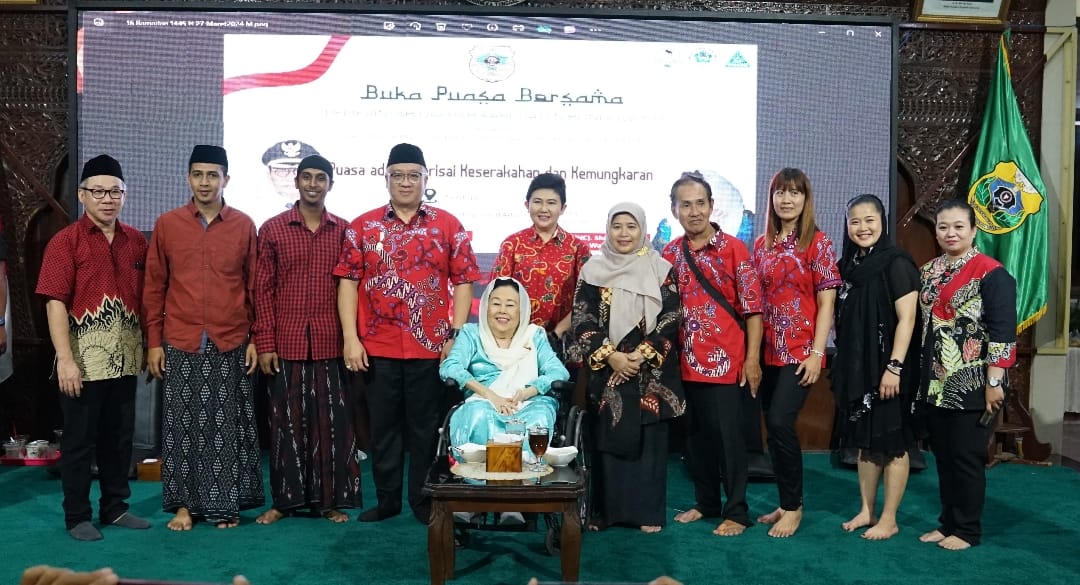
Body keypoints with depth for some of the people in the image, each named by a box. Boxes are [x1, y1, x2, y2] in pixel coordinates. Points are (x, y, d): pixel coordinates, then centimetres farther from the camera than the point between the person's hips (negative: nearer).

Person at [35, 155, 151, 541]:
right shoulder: (66, 242, -6)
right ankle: (77, 516, 18)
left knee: (119, 437, 13)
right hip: (84, 360, -4)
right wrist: (65, 360, -18)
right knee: (80, 439, 6)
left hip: (125, 359, 4)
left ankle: (115, 507, 27)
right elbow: (55, 303, -11)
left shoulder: (136, 241, 7)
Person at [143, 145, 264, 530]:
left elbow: (255, 286, 5)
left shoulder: (244, 226, 3)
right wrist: (154, 342, 1)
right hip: (180, 344, 1)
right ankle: (184, 503, 19)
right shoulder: (167, 224, 3)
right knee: (182, 425, 7)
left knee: (227, 426, 5)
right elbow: (154, 287, 5)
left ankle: (225, 504, 17)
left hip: (231, 344, 0)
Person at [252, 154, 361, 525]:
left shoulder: (344, 230, 7)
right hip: (286, 344, 0)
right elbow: (263, 289, 2)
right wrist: (265, 344, -4)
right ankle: (284, 499, 20)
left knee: (332, 422, 5)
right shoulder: (273, 229, 5)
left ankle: (330, 499, 17)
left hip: (331, 344, 1)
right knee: (287, 422, 7)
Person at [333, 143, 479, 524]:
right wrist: (351, 339, -4)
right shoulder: (363, 226, 5)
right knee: (383, 425, 11)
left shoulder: (448, 226, 4)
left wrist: (456, 335, -6)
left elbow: (463, 282, 2)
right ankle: (387, 499, 25)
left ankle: (424, 500, 20)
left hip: (431, 347, -1)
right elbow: (348, 282, 3)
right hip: (377, 347, 1)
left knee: (426, 427, 7)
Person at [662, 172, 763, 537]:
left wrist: (752, 358, -11)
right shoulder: (670, 254, 7)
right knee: (697, 434, 14)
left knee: (728, 435, 1)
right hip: (687, 361, 5)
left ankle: (737, 511, 14)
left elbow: (753, 308, -7)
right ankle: (707, 502, 29)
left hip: (726, 360, -4)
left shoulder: (734, 249, -6)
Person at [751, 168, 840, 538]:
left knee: (780, 423, -12)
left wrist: (816, 353, -13)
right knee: (774, 427, 8)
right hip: (768, 351, 5)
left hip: (800, 351, -5)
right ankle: (787, 503, 22)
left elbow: (826, 303, -7)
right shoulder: (762, 244, 10)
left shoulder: (817, 243, -4)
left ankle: (793, 506, 5)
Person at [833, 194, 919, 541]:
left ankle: (889, 519, 12)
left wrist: (894, 367, -20)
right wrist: (845, 366, 14)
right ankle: (866, 511, 24)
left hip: (887, 367, -7)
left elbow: (906, 319, -15)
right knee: (865, 440, 13)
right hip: (857, 367, 7)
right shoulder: (848, 265, 10)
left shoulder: (896, 263, -10)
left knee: (892, 442, 2)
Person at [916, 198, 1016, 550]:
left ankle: (967, 529, 15)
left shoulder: (991, 273, -10)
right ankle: (947, 522, 24)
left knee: (966, 457, 2)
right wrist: (919, 376, 14)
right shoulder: (928, 272, 10)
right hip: (935, 383, 6)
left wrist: (994, 382, -17)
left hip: (971, 385, -6)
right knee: (942, 456, 13)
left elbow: (1002, 330, -14)